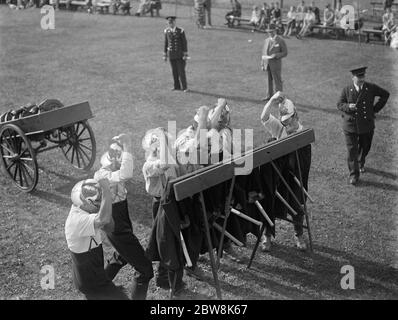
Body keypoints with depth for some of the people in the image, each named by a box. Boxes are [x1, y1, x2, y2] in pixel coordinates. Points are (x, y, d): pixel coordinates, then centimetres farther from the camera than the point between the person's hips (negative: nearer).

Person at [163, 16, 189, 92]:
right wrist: (165, 55, 8)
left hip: (180, 54, -4)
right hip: (171, 54, 4)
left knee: (181, 71, -5)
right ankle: (177, 86, 18)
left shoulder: (181, 31, -10)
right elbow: (166, 43, 8)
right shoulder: (167, 31, 2)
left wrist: (185, 55, -12)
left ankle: (184, 87, 4)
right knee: (174, 71, 7)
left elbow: (185, 43, -8)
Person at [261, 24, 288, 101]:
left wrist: (276, 55, -20)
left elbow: (285, 53, -5)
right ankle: (270, 96, 20)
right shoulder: (266, 40, 12)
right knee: (269, 81, 11)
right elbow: (264, 53, 15)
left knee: (277, 81, -3)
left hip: (276, 65, -5)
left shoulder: (280, 41, -4)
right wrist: (262, 64, 9)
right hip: (267, 64, 5)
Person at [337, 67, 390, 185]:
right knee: (352, 150, -4)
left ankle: (361, 163, 48)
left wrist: (376, 109, 3)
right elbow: (339, 104, 0)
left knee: (365, 147, 18)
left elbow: (385, 94, 9)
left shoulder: (371, 88, -4)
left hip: (367, 125, 2)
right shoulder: (347, 90, -6)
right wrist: (348, 107, -22)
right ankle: (354, 174, 7)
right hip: (350, 124, -2)